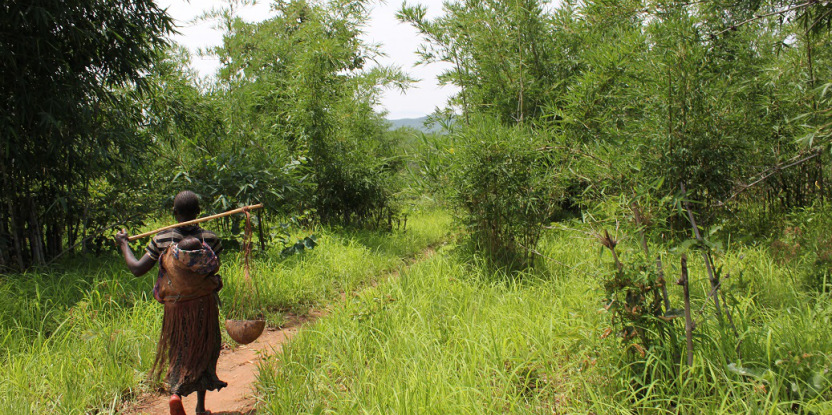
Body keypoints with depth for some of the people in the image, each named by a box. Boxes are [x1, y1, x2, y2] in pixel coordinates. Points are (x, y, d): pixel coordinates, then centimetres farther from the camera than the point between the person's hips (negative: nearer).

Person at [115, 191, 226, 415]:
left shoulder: (161, 240, -10)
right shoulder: (210, 239, -9)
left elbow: (137, 269, -8)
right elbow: (214, 268, 2)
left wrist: (123, 244, 5)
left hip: (175, 306, 0)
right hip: (205, 304, 0)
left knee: (180, 353, 16)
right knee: (203, 350, 15)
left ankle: (176, 393, -9)